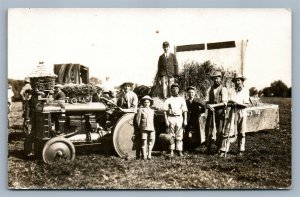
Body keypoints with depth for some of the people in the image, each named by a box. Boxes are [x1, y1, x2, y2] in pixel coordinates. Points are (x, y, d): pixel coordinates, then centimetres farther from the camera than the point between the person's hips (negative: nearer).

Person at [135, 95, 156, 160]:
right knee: (144, 142, -2)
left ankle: (149, 155, 9)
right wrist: (139, 127, 8)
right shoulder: (140, 110, 3)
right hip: (144, 128, -3)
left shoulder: (152, 111, 16)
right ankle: (144, 156, 4)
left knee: (151, 141, -2)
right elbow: (137, 119, 5)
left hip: (151, 128, 4)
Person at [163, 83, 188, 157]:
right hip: (171, 118, -1)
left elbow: (185, 111, 11)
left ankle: (180, 151, 3)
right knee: (171, 135, 0)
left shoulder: (182, 99, 15)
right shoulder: (168, 100, 11)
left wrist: (185, 120, 2)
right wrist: (166, 120, -5)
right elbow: (165, 111, 5)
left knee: (179, 136, -1)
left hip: (179, 118, 1)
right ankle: (171, 151, 5)